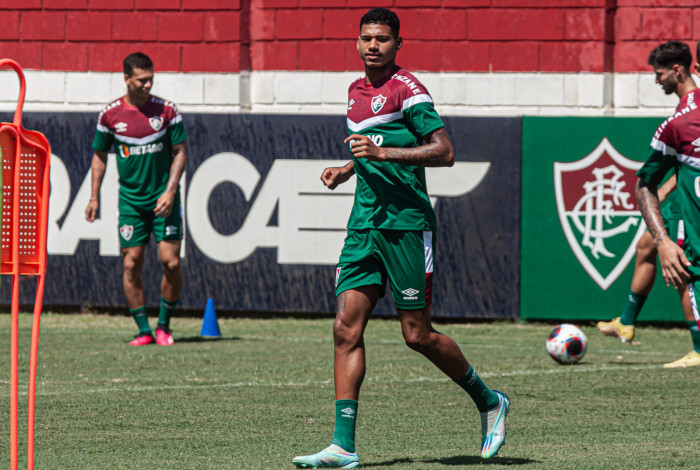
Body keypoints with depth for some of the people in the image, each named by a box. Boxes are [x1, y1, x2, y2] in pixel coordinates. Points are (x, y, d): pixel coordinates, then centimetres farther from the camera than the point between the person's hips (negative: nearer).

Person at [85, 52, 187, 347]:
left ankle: (164, 326, 9)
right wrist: (94, 197, 5)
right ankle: (144, 331, 5)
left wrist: (170, 192, -10)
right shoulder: (110, 115, -1)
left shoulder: (166, 111, -3)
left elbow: (180, 152, 0)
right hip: (130, 198, 1)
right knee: (131, 265, -4)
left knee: (171, 261, -7)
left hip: (164, 199, -1)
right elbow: (100, 156, 10)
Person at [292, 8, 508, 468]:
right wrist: (347, 169, 15)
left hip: (407, 224, -7)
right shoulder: (357, 91, 16)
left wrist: (383, 152, -22)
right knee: (346, 327, -5)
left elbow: (444, 151, -15)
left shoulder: (407, 89, -9)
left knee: (417, 335, -2)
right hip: (364, 223, 7)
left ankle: (489, 402, 21)